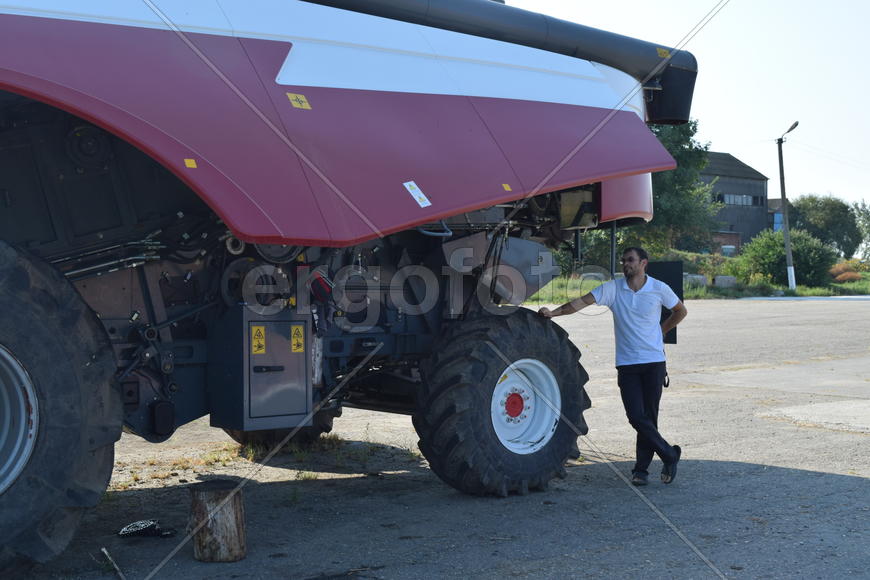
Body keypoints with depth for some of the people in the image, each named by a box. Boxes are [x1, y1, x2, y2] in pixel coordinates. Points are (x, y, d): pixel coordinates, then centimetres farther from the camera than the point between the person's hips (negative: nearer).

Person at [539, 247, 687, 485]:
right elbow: (583, 301, -8)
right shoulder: (612, 288, 1)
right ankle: (669, 455, 13)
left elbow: (680, 311, 17)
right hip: (627, 364, 1)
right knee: (636, 417, -5)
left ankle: (641, 468, 14)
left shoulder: (659, 289, 0)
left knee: (649, 416, 2)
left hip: (654, 361, -1)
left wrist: (662, 330, 9)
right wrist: (553, 313, -19)